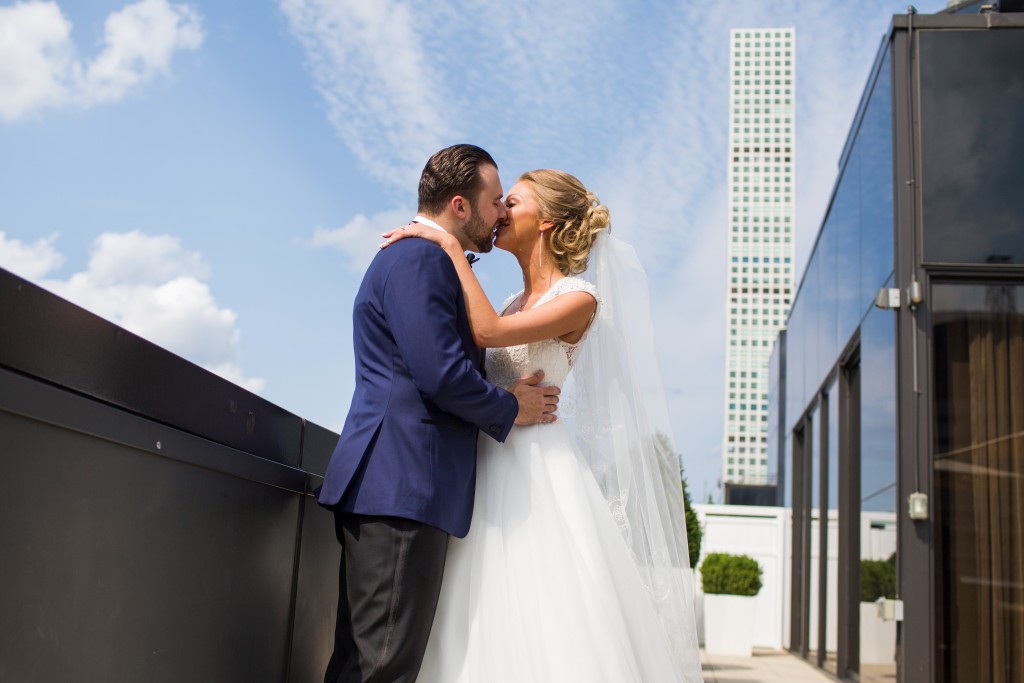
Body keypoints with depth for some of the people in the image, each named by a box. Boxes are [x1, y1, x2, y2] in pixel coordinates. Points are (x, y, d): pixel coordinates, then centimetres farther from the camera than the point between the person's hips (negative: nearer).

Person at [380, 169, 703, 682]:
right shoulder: (517, 303, 18)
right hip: (489, 469, 7)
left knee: (544, 626, -8)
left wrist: (449, 246, -13)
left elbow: (488, 332, -19)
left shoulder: (579, 298, -5)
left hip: (537, 464, -7)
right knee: (494, 630, 6)